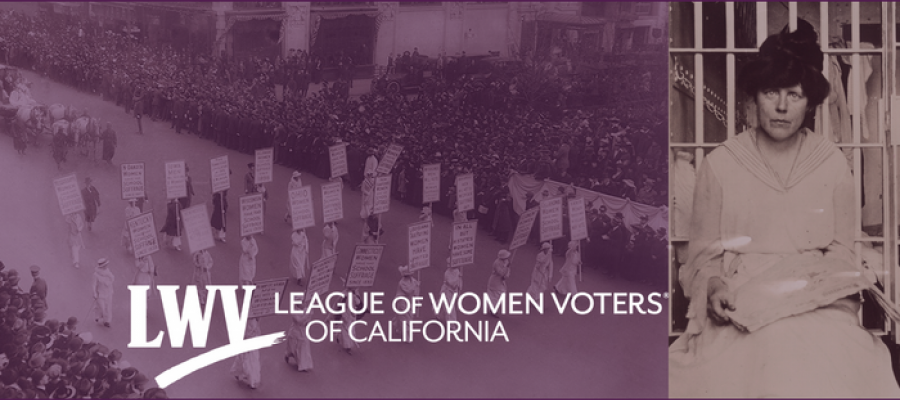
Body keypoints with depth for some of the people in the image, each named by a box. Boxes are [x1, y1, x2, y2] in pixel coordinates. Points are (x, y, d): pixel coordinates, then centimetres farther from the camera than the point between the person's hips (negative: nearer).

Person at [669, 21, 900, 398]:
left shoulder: (832, 165, 9)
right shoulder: (719, 165, 6)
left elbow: (841, 248, 14)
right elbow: (703, 253, 9)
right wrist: (714, 286, -12)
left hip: (815, 305, 1)